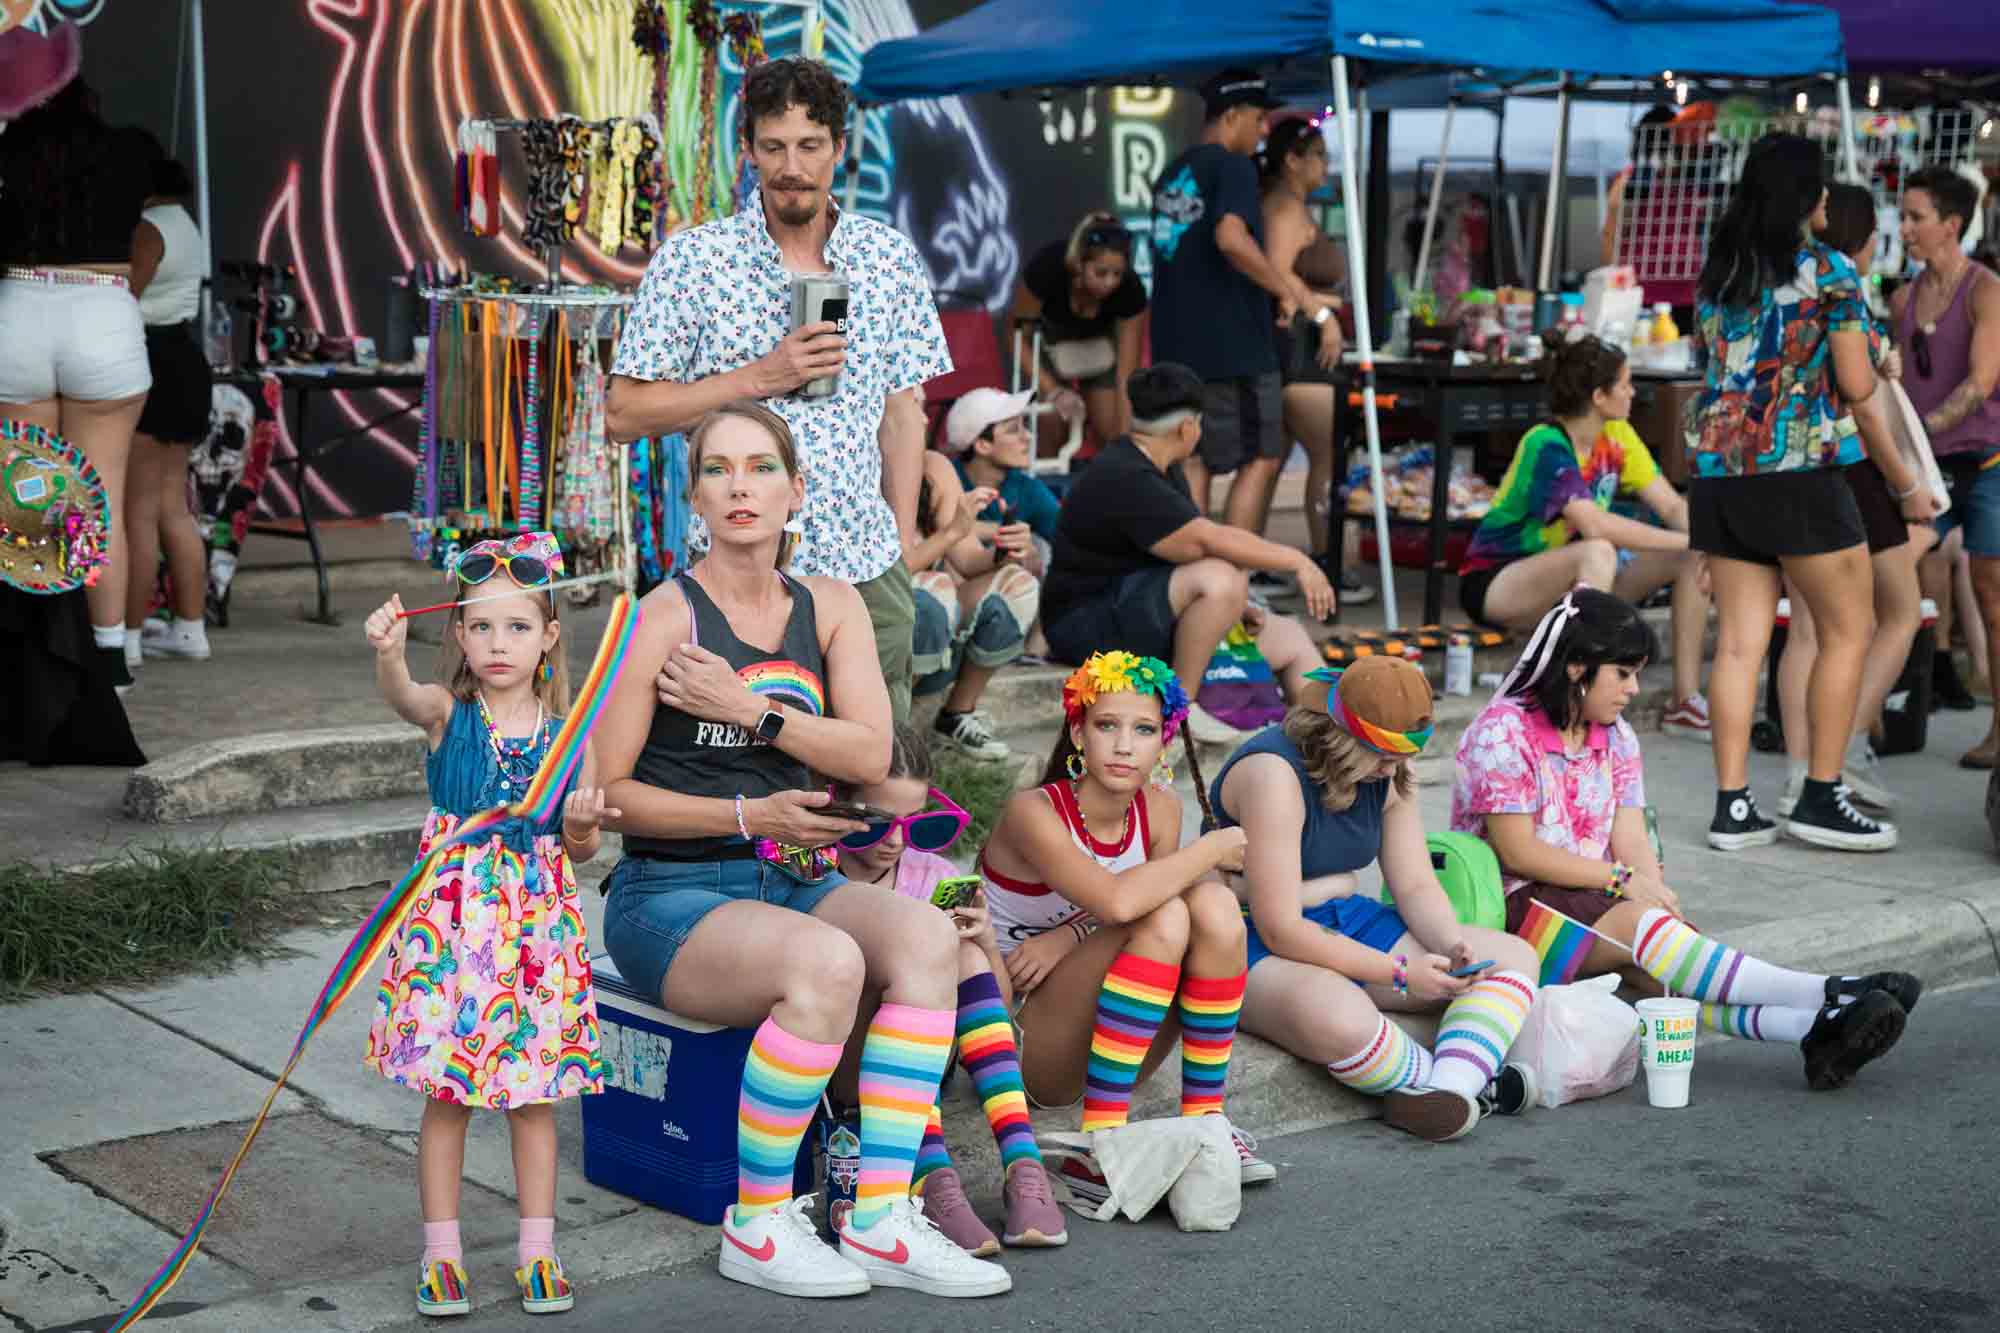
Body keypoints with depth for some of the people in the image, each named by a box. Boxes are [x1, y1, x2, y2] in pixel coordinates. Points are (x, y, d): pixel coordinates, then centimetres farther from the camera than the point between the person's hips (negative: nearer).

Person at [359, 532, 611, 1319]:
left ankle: (537, 1250, 21)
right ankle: (441, 1252, 18)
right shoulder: (448, 715, -3)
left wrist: (580, 826, -15)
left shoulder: (570, 734, 1)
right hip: (452, 914, -1)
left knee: (534, 1092, 9)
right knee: (445, 1092, 5)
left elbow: (578, 852, 8)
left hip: (536, 917, 1)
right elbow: (401, 695, -29)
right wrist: (388, 653, -50)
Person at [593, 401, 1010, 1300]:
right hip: (672, 898, -5)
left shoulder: (831, 608, 10)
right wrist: (750, 814, -16)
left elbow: (871, 757, -3)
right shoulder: (666, 616, -5)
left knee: (926, 933, -25)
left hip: (798, 882, 5)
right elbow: (605, 792, -8)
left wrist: (747, 707, -12)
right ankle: (756, 1226, -16)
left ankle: (879, 1220, -22)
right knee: (827, 961, -34)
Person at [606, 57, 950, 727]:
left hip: (867, 572, 3)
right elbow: (624, 414, -5)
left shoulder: (893, 259, 6)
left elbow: (902, 413, 10)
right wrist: (759, 378, -14)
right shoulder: (689, 260, -3)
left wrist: (901, 551, 6)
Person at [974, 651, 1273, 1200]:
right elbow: (1117, 900, -36)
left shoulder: (1160, 809, 1)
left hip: (1108, 1051, 6)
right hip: (1019, 1043, -5)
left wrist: (1069, 938, -23)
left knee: (1214, 905, -19)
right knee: (1164, 918, -29)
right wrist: (1211, 849, -22)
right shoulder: (1034, 812, -19)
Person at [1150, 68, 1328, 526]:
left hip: (1176, 344, 8)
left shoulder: (1172, 174, 17)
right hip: (1232, 344, -8)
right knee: (1261, 458, 2)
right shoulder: (1233, 167, -10)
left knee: (1192, 462, 11)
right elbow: (1232, 239, -28)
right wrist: (1287, 290, -18)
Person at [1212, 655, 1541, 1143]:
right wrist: (1400, 973, -24)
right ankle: (1470, 1080, -17)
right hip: (1257, 945, -9)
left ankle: (1450, 1088, -28)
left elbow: (1416, 887, 7)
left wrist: (1451, 945, -16)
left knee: (1512, 957, -3)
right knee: (1338, 1017, -42)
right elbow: (1281, 929, -25)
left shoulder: (1387, 775, 3)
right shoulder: (1274, 773, -23)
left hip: (1349, 921, 9)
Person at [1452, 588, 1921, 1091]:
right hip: (1510, 904, -6)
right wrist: (1622, 879, -14)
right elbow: (1518, 852, -14)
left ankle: (1817, 1028, -49)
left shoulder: (1615, 738, 13)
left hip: (1592, 898, 6)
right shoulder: (1504, 732, -9)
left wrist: (1657, 891, -17)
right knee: (1639, 924, -31)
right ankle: (1829, 996, -40)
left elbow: (1632, 843, 5)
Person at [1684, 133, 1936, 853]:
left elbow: (1710, 363, 13)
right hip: (1800, 472, -5)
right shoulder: (1828, 272, -6)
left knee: (1739, 641, 7)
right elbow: (1859, 391, -4)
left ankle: (1732, 807, 6)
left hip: (1718, 472, 6)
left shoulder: (1718, 272, 10)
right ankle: (1820, 799, 9)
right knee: (1848, 631, 8)